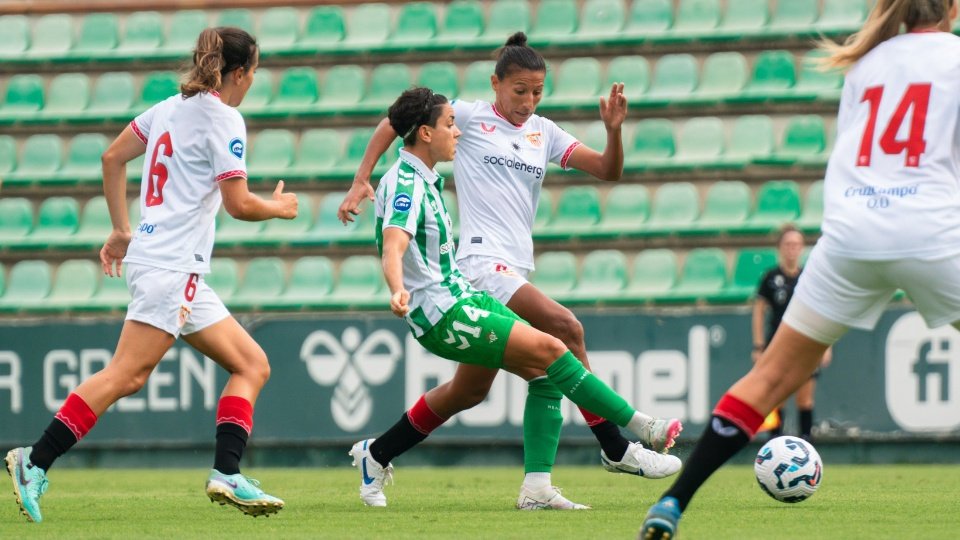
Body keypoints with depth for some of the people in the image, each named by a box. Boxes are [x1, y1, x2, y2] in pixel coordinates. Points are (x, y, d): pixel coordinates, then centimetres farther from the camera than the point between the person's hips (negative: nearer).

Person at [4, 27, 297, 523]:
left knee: (252, 366, 7)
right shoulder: (224, 119, -9)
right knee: (126, 375, -15)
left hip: (185, 274, 10)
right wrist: (279, 208, 9)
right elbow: (238, 204, -11)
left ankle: (227, 475, -4)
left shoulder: (171, 108, 15)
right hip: (170, 265, -10)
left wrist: (121, 230, 24)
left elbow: (112, 158, 19)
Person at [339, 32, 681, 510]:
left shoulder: (544, 133, 13)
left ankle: (377, 456, 21)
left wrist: (614, 129, -11)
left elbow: (608, 170, 7)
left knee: (470, 390, 9)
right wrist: (361, 180, -2)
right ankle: (616, 447, -20)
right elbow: (395, 121, 6)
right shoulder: (470, 117, -1)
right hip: (483, 262, -7)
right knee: (565, 328, -24)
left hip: (516, 272, 7)